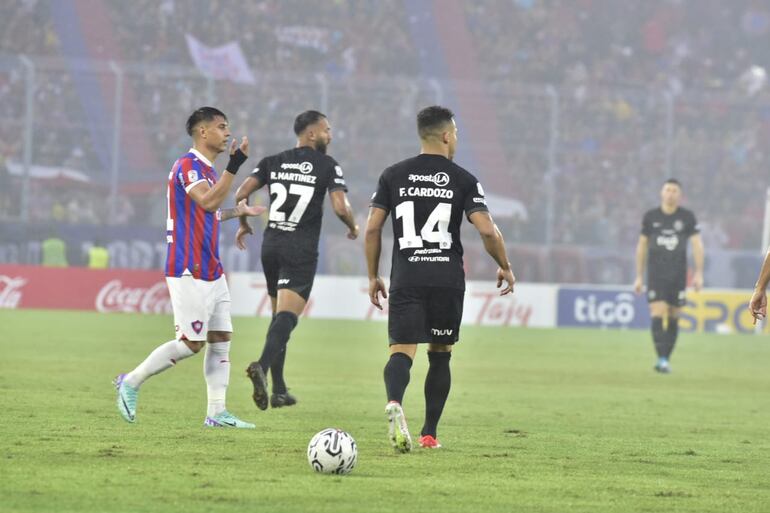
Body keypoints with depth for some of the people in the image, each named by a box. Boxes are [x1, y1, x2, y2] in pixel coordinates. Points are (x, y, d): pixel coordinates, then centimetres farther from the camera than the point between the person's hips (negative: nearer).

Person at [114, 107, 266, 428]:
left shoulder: (207, 169, 17)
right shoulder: (188, 165, -13)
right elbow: (208, 202, -28)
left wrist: (238, 212, 27)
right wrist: (234, 166, -30)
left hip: (211, 272, 10)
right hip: (189, 272, -10)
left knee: (221, 338, 5)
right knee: (191, 343, -8)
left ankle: (216, 413, 6)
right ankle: (131, 383, 6)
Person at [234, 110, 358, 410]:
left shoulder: (273, 162, 10)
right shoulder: (327, 166, -2)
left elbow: (242, 193, 2)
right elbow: (340, 207, -12)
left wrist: (244, 224, 19)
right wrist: (353, 227, 9)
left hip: (271, 244, 5)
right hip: (301, 250, -5)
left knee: (279, 315, 15)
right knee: (287, 316, -13)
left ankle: (279, 390, 15)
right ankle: (262, 366, -39)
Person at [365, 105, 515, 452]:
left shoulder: (393, 176, 6)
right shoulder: (463, 180, 1)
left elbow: (372, 228, 3)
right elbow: (487, 230, -8)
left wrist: (373, 276, 13)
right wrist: (505, 267, 8)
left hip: (406, 278, 0)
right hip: (448, 278, 0)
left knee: (401, 351, -7)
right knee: (440, 355, 15)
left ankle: (394, 402, -39)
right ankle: (429, 434, 16)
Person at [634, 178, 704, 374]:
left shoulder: (687, 217, 1)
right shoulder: (650, 216, 3)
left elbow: (697, 244, 0)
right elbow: (642, 246, 10)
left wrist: (699, 273, -9)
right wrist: (639, 276, 9)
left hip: (678, 275, 1)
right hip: (656, 275, -1)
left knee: (673, 318, 5)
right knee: (658, 315, -14)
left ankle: (666, 359, 16)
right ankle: (661, 359, -20)